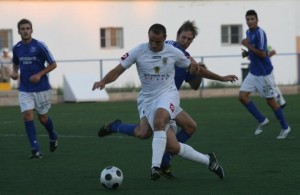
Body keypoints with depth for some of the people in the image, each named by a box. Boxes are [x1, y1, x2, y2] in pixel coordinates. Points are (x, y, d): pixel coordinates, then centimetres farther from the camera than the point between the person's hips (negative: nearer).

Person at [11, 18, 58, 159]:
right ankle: (35, 149, -13)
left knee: (42, 117, 8)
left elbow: (53, 64, -5)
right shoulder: (16, 48, 2)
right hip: (25, 89, 3)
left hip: (41, 88, -3)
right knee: (27, 115, -13)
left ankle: (53, 137, 40)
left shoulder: (39, 46, -11)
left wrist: (39, 74, -17)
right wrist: (14, 72, 0)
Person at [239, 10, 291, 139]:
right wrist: (246, 53, 2)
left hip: (264, 73, -8)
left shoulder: (260, 33, -19)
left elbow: (262, 54, -23)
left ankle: (285, 127, 17)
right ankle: (261, 120, 11)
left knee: (270, 101, 1)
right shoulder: (248, 32, 7)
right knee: (242, 96, -2)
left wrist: (248, 46, -22)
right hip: (253, 72, 8)